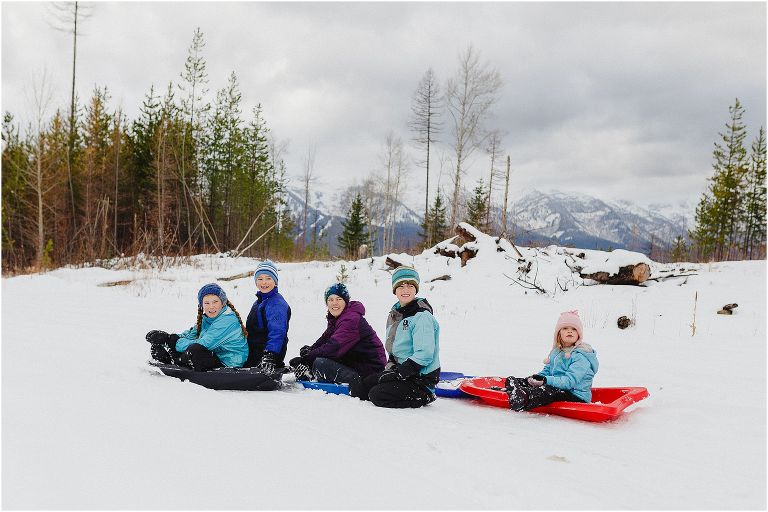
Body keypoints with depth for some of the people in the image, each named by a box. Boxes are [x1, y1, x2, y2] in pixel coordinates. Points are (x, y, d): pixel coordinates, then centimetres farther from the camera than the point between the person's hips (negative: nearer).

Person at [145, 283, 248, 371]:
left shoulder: (227, 320, -21)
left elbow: (203, 344, -26)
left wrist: (173, 341, -20)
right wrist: (167, 337, -8)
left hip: (228, 364, -9)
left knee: (194, 350, -32)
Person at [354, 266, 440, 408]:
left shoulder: (422, 316, -18)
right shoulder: (395, 314, 10)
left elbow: (424, 355, -24)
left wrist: (397, 373, -22)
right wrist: (391, 367, -1)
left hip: (422, 378, -9)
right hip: (401, 369, 9)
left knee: (377, 395, -21)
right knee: (359, 389, 2)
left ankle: (423, 397, -5)